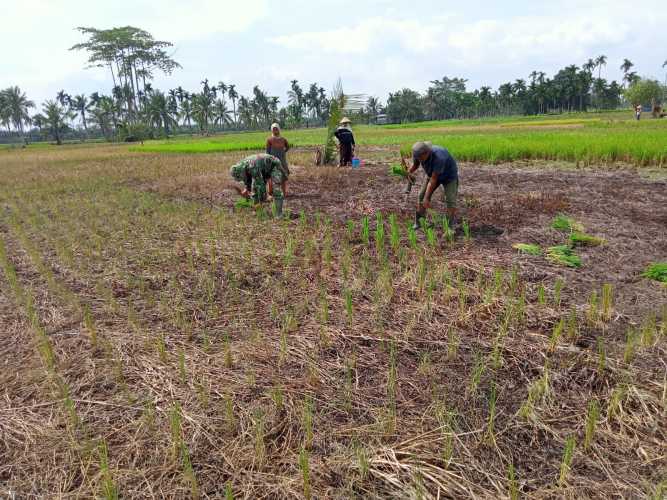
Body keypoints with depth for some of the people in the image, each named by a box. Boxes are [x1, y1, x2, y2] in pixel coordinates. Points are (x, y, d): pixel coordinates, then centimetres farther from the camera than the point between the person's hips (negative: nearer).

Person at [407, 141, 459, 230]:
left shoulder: (438, 157, -42)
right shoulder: (418, 153, -24)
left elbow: (433, 179, -38)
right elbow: (415, 165, -3)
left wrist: (426, 198, -35)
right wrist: (409, 172, -27)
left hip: (449, 175, -6)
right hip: (433, 173, 6)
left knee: (450, 200, -16)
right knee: (422, 195, -3)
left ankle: (451, 225, -10)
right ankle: (418, 222, 6)